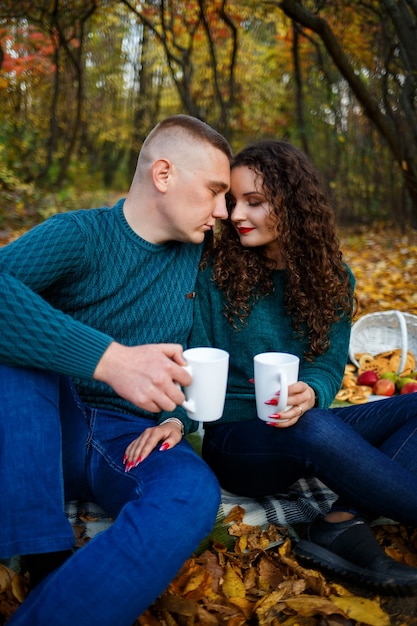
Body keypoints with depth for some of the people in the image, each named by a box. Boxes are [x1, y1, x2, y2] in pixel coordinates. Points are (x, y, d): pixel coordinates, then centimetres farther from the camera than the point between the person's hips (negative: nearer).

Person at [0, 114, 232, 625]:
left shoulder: (196, 254, 6)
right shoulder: (80, 235, -9)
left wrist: (176, 415, -6)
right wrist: (108, 358, -40)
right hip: (45, 435, -1)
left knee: (194, 493, -32)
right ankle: (47, 562, -28)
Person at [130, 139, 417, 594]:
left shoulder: (333, 279, 3)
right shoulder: (218, 272, -4)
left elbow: (329, 365, -3)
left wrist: (308, 394, -27)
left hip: (303, 429, 4)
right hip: (234, 439, -4)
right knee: (315, 429, -38)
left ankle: (344, 523, -31)